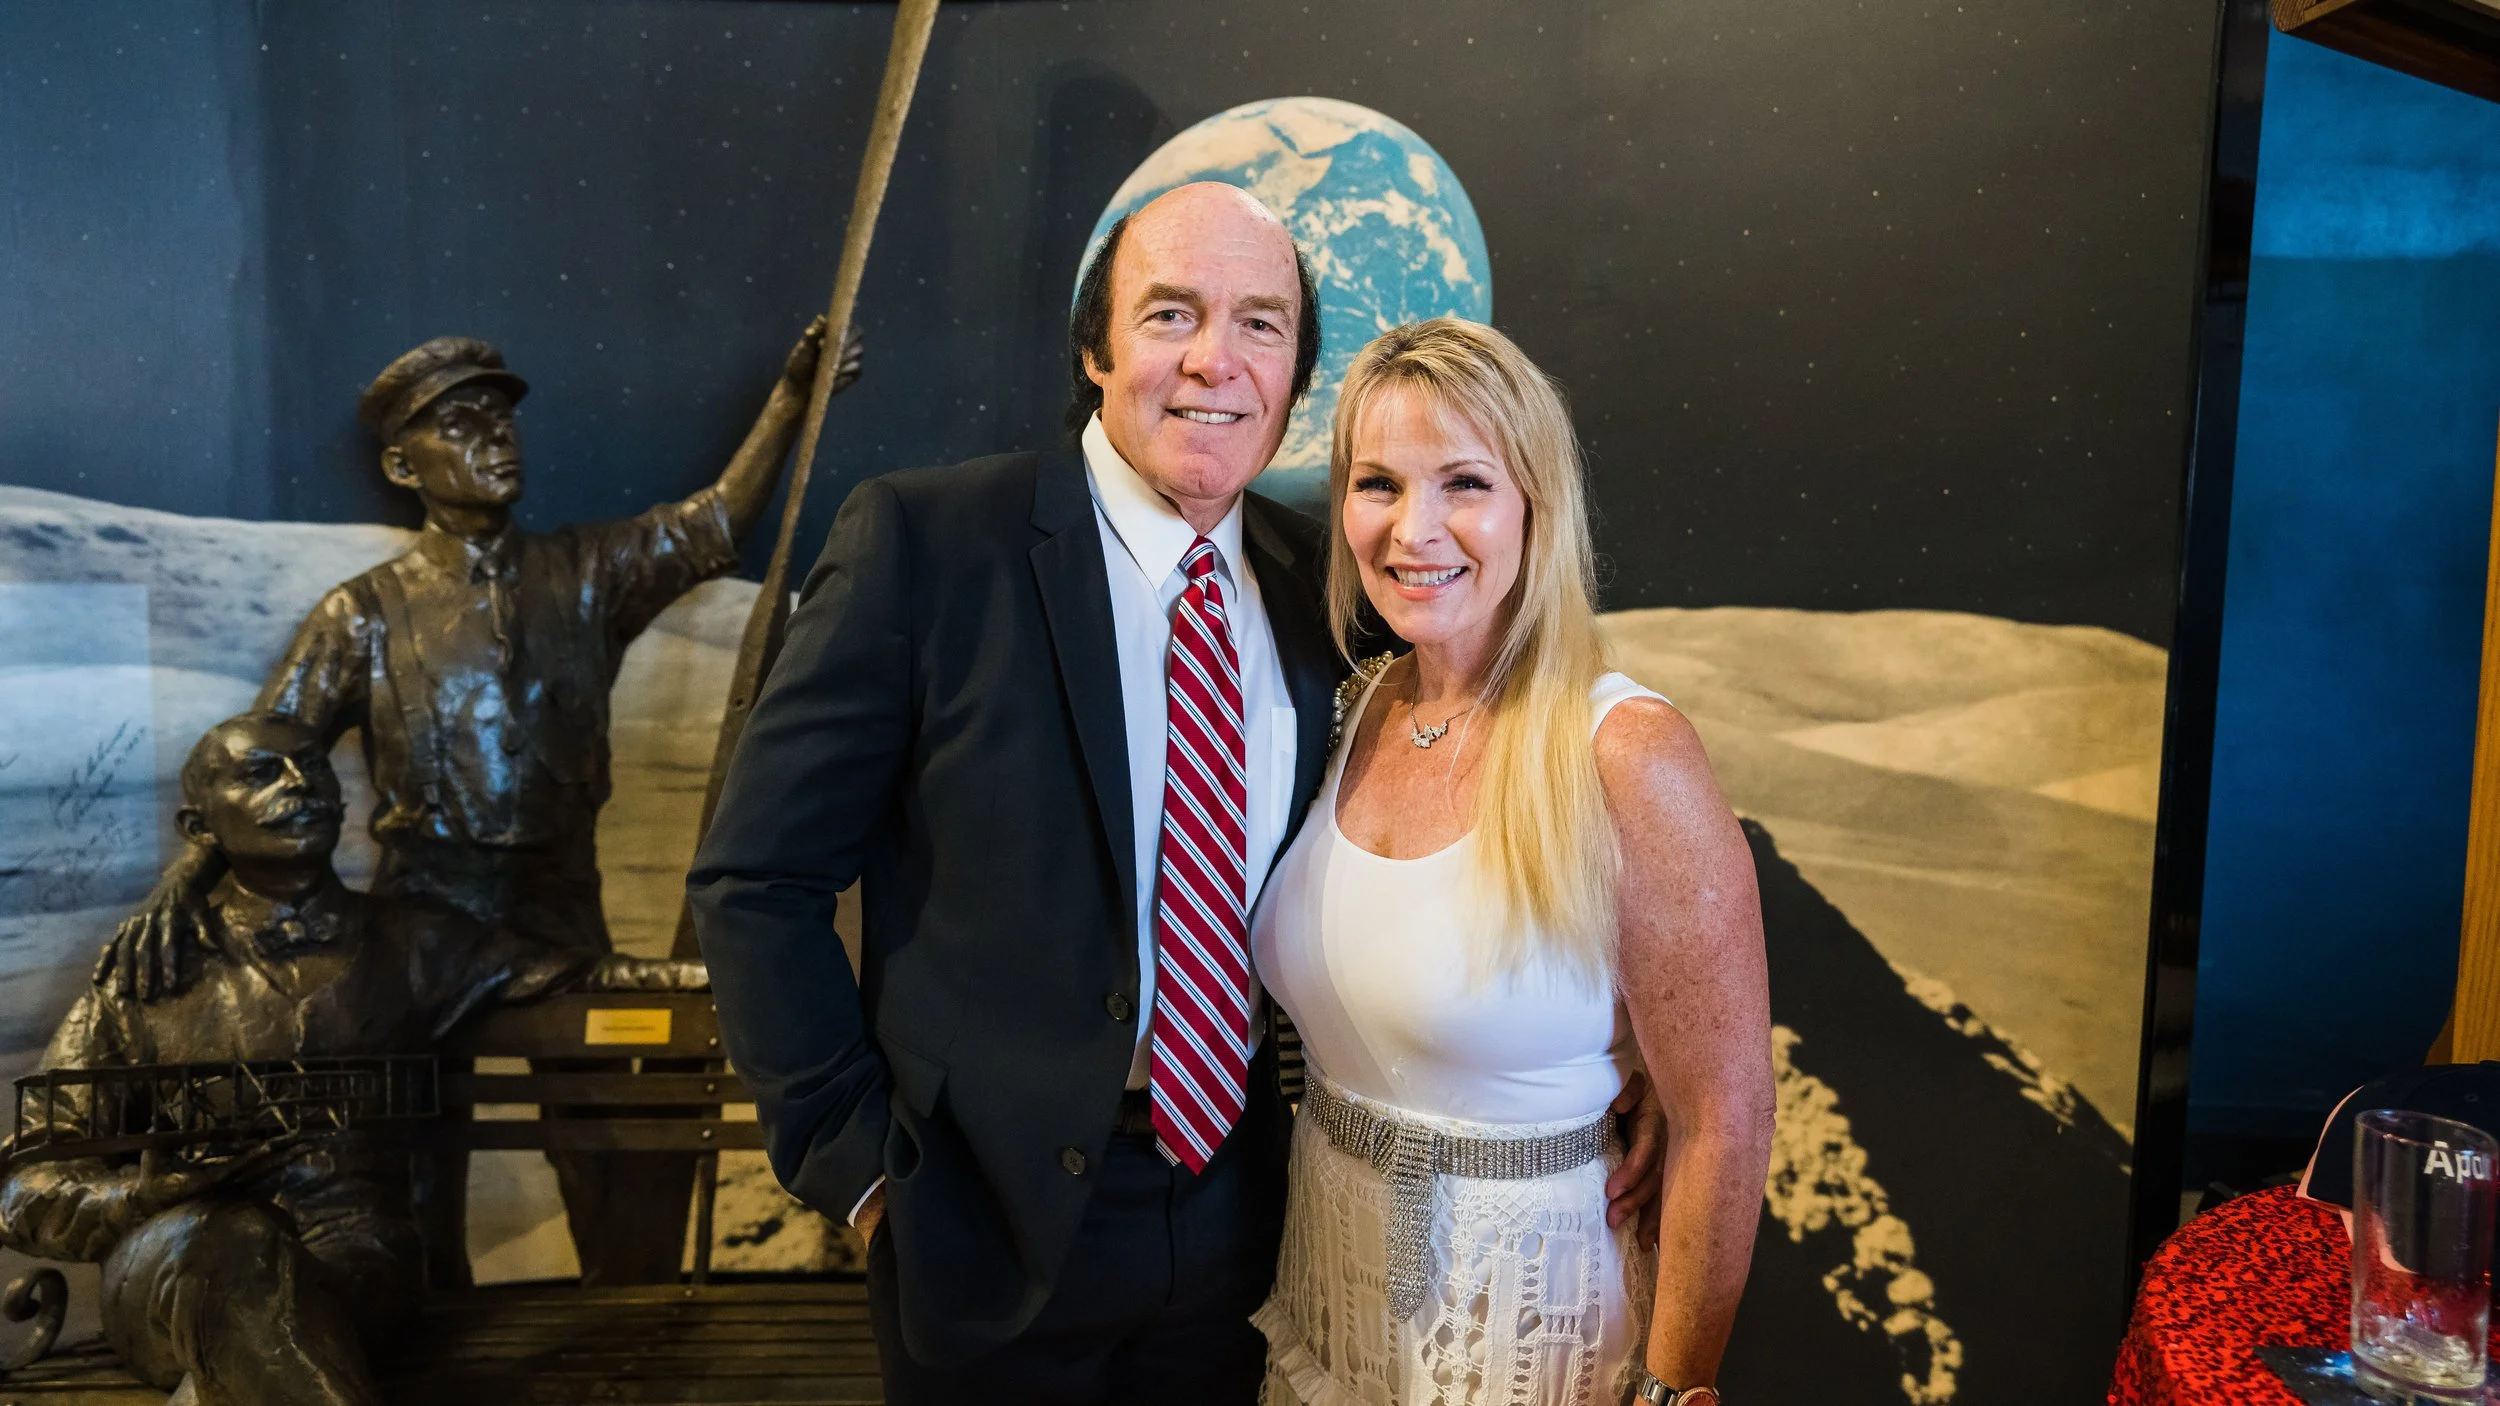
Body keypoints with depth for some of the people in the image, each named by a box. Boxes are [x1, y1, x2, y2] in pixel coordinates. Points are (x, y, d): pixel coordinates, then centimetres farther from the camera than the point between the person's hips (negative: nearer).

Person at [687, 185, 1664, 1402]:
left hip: (1238, 1205, 4)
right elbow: (754, 879, -12)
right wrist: (855, 1157, -12)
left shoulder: (1315, 581, -1)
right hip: (996, 1219, -3)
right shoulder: (920, 539, -15)